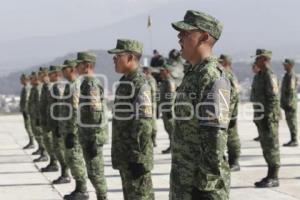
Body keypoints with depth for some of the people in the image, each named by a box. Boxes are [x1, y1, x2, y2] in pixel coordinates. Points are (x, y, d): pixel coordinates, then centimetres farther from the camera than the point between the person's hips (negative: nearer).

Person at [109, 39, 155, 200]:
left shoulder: (140, 84, -17)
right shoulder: (124, 82, 13)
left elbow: (144, 125, -22)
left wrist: (139, 159, -23)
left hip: (136, 157, -10)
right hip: (125, 156, 10)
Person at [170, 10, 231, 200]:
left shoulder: (213, 77, -18)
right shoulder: (192, 75, 13)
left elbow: (216, 136, -23)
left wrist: (208, 184, -23)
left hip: (203, 178, -10)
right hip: (184, 177, 10)